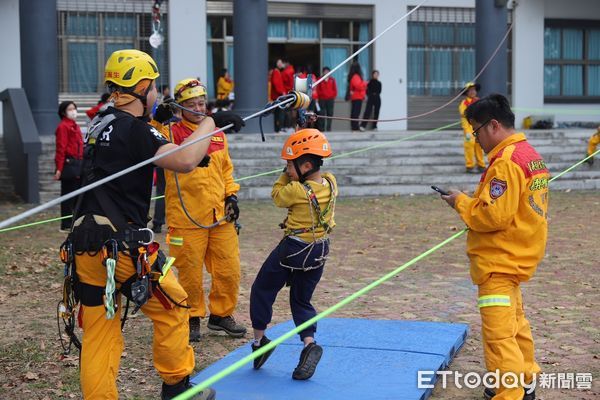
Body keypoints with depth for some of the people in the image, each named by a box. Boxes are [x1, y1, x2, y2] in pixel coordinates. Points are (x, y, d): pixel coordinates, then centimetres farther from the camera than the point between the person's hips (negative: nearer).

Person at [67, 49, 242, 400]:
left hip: (86, 249, 8)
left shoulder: (102, 124, 14)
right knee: (173, 309, 12)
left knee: (98, 336, 9)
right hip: (123, 248, -8)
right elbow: (185, 162, -23)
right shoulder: (134, 129, -12)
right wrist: (211, 121, -11)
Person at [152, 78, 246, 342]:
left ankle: (221, 314, 25)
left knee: (229, 269, 7)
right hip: (187, 218, -5)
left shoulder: (218, 134, 15)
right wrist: (157, 121, -36)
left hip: (220, 216, 5)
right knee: (190, 272, 3)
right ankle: (192, 318, 21)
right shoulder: (172, 132, -2)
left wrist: (231, 195, 11)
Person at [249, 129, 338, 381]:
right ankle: (309, 343, -5)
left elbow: (278, 197, -3)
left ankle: (259, 339, 17)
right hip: (320, 251, 6)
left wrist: (287, 175, 0)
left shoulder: (296, 190, -23)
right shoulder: (331, 183, -5)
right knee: (302, 300, 16)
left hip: (293, 249, -6)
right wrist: (294, 174, 2)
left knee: (262, 289, 15)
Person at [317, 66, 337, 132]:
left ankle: (328, 128, 7)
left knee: (330, 114, 2)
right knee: (322, 114, -3)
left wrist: (334, 96, 2)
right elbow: (318, 89, 6)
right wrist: (319, 95, -4)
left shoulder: (332, 79, 7)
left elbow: (335, 89, 8)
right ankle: (321, 128, 0)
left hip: (330, 99, 1)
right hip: (322, 99, -1)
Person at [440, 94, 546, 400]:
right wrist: (473, 202, 7)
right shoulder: (531, 155, 11)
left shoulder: (506, 161, -20)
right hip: (516, 258, 11)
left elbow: (494, 215, -24)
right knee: (514, 324, 24)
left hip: (499, 262, -11)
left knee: (498, 333, -10)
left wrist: (461, 202, -9)